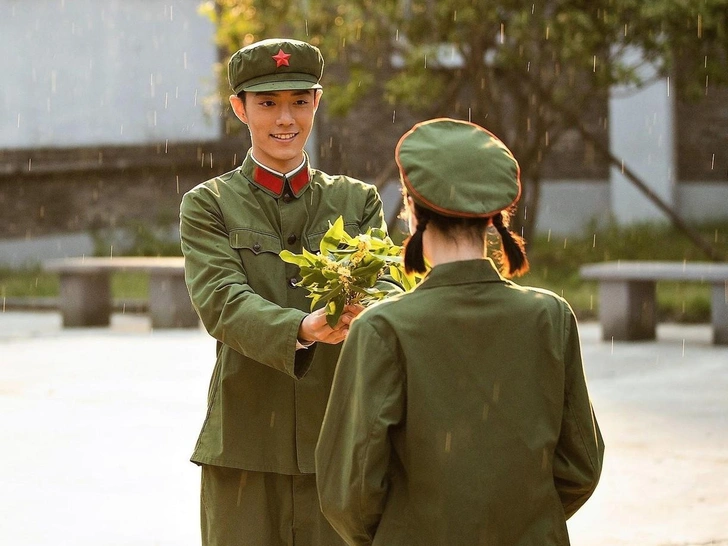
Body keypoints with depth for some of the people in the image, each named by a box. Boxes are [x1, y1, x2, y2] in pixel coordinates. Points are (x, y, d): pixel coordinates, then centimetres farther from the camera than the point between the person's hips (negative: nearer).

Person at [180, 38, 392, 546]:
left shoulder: (359, 201, 11)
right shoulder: (208, 205, 3)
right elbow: (219, 302, -13)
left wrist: (360, 311, -31)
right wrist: (304, 328, -32)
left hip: (338, 445, 2)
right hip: (245, 447, -2)